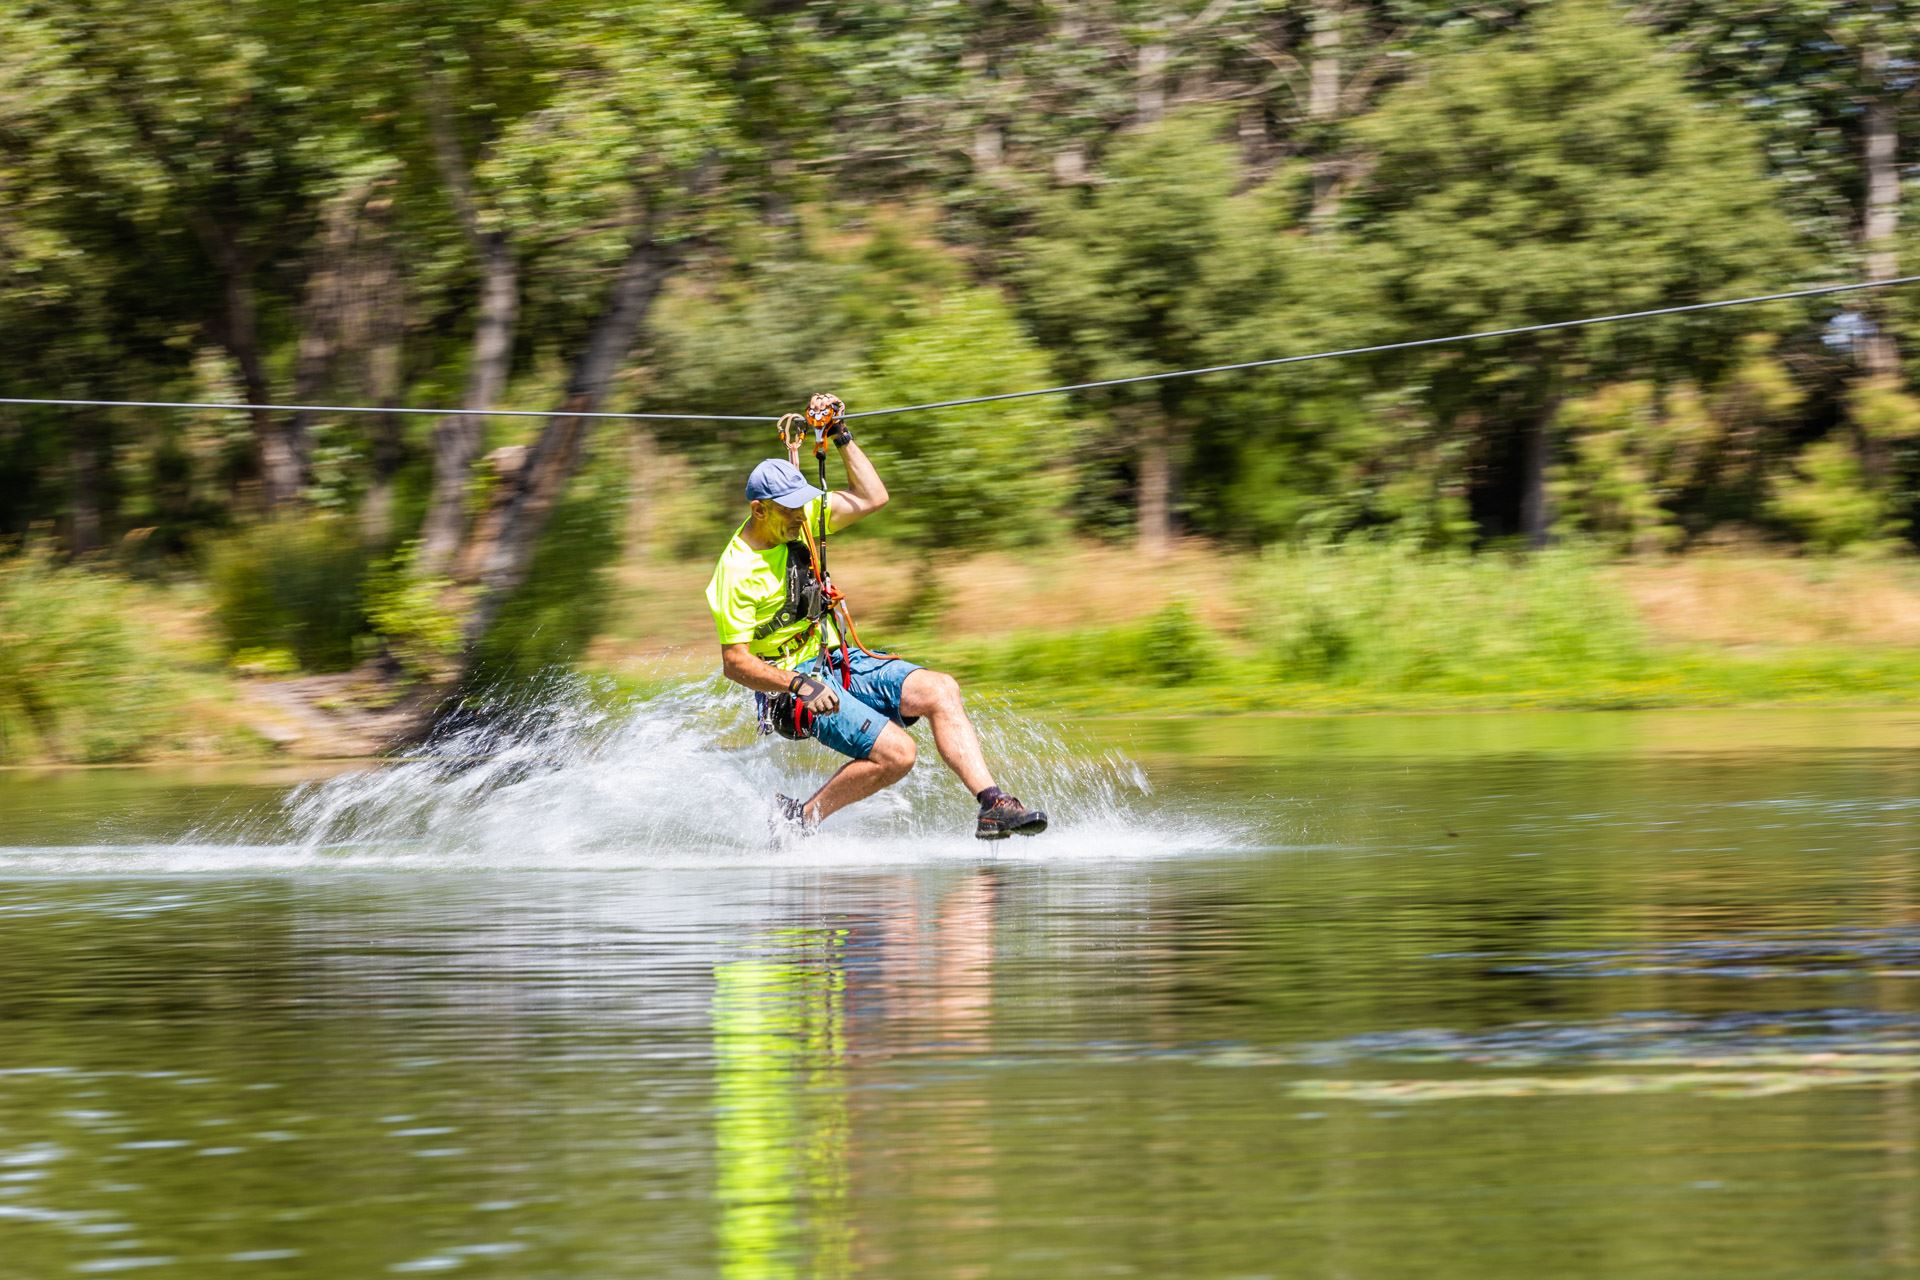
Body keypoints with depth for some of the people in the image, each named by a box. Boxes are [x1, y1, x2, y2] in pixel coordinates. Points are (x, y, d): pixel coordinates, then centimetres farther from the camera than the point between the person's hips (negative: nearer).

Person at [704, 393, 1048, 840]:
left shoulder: (799, 520, 2)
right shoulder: (736, 572, -18)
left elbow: (872, 498, 9)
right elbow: (734, 662, -19)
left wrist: (841, 436, 2)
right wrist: (799, 684, -30)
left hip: (842, 662, 8)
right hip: (793, 686, -8)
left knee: (940, 690, -14)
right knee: (896, 752, -23)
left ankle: (992, 804, -20)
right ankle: (802, 817, -6)